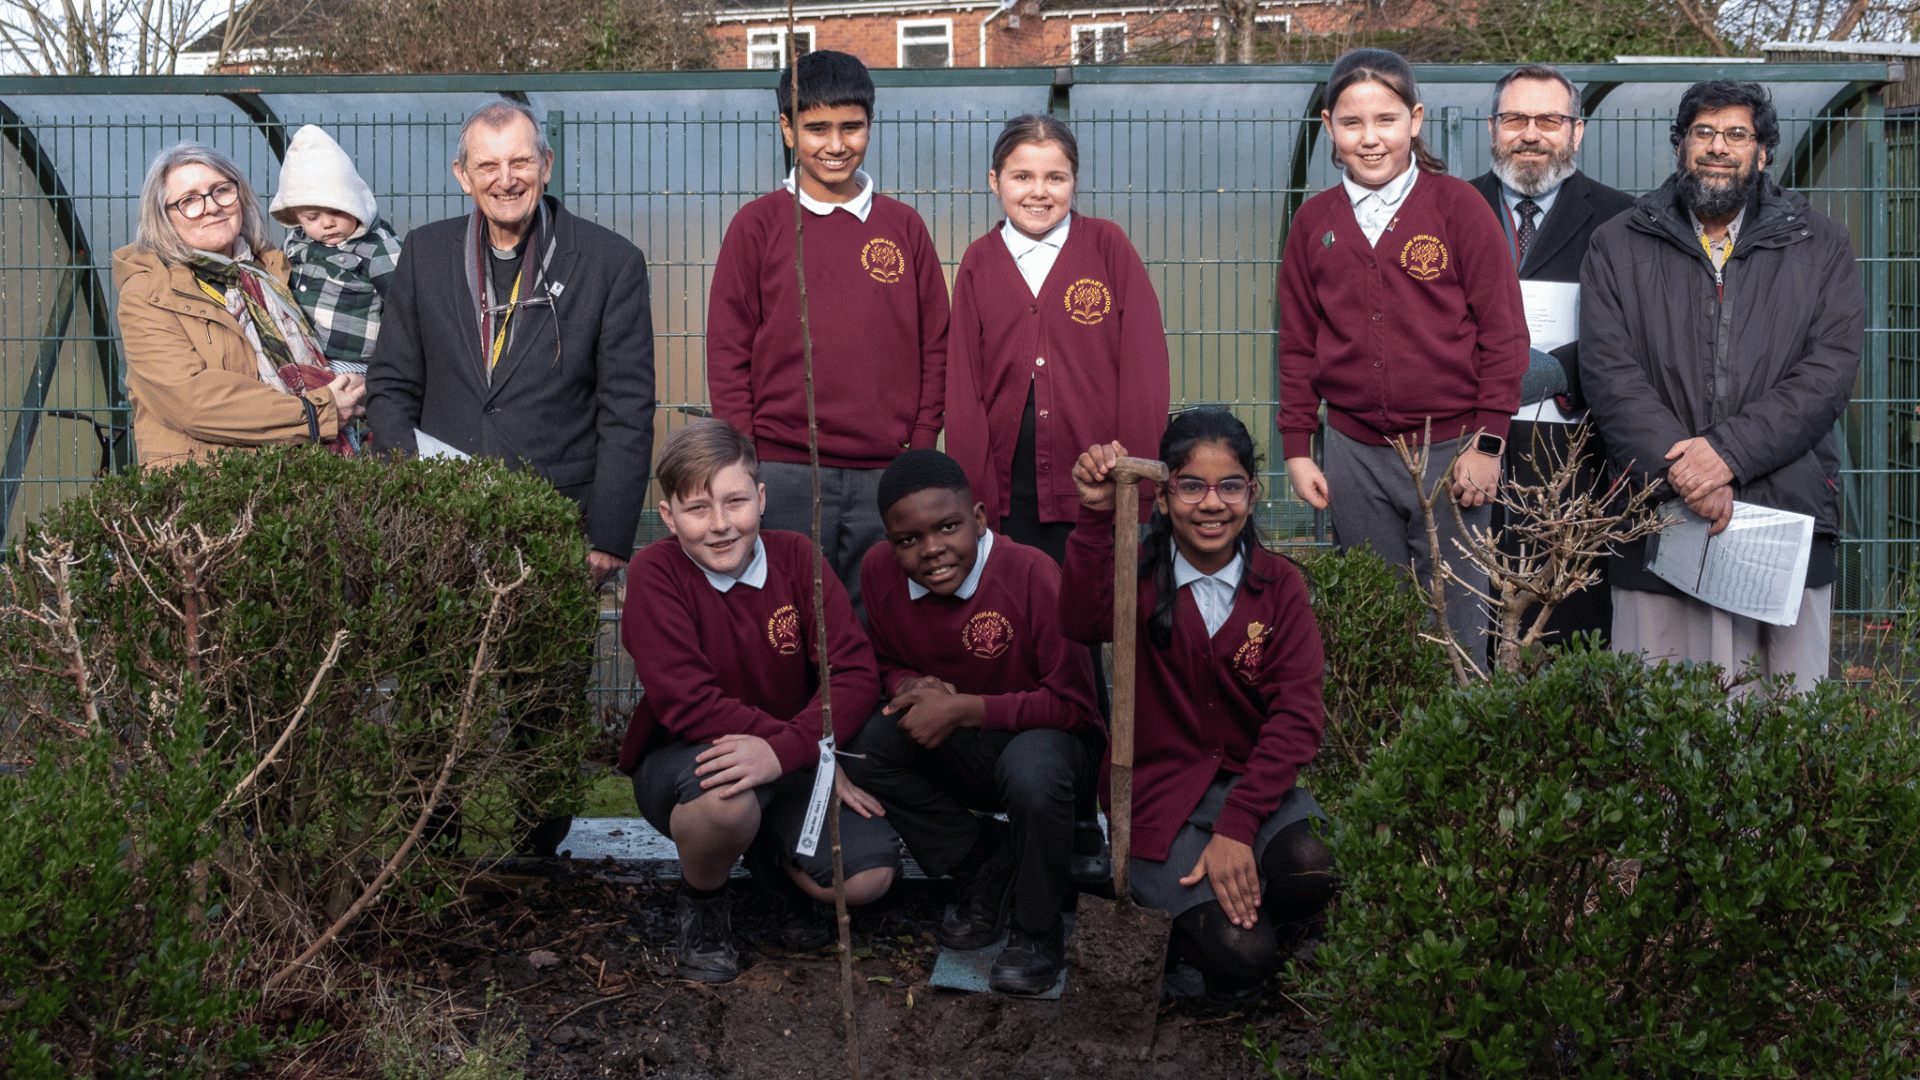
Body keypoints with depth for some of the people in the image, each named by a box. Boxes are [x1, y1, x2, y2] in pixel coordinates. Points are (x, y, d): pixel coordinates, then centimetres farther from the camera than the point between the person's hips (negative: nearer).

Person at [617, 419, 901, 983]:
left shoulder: (796, 556, -5)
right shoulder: (654, 572, -14)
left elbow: (854, 672, -13)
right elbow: (687, 703, -22)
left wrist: (787, 749, -32)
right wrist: (818, 752, -25)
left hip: (792, 765, 4)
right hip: (680, 761, -3)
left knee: (869, 876, -19)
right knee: (725, 797, -39)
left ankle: (778, 852, 17)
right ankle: (703, 899, -3)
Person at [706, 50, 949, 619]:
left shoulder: (904, 227, 9)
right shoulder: (757, 225, 3)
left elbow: (935, 348, 11)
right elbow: (728, 355, 2)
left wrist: (919, 453, 2)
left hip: (886, 477, 2)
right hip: (783, 477, -2)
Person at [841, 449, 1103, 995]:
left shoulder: (1031, 573, -25)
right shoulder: (880, 571, -10)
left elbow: (1072, 701, -22)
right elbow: (885, 662, 9)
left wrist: (963, 709, -29)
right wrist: (911, 686, -17)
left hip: (1041, 732, -4)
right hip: (951, 751, 5)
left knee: (1032, 770, -38)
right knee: (860, 746, -22)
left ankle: (1037, 931, -8)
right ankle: (985, 860, -1)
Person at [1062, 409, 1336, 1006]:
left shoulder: (1279, 585, 2)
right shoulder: (1141, 576, -1)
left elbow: (1296, 715, -8)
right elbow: (1084, 622, -25)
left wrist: (1237, 828, -19)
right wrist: (1096, 514, -38)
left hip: (1253, 783, 2)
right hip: (1161, 793, -2)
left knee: (1314, 870, -30)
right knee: (1240, 952, -22)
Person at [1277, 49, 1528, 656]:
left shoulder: (1458, 206, -2)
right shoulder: (1313, 222, 7)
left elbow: (1502, 331, -2)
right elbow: (1299, 344, 12)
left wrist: (1487, 441, -6)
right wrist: (1297, 448, 8)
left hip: (1450, 450, -3)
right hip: (1355, 456, 3)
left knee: (1454, 627, 4)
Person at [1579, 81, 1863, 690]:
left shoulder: (1821, 246, 12)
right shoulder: (1617, 246, 10)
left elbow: (1829, 372, 0)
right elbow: (1609, 372, -1)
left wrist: (1728, 449, -14)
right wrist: (1678, 467, -13)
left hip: (1788, 515, 1)